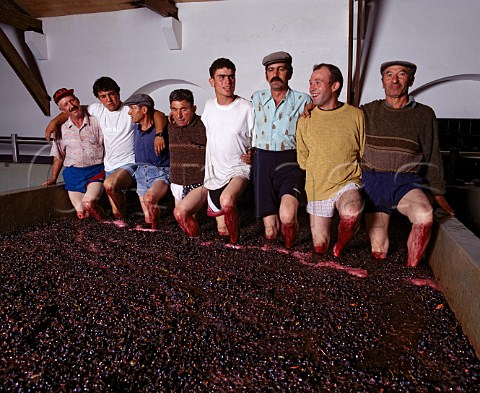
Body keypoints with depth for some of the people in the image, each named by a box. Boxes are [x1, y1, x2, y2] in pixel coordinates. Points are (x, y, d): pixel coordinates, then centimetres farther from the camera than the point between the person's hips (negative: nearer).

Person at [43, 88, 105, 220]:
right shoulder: (62, 129, 8)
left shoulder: (95, 122, 2)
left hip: (95, 171, -3)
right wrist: (53, 178, 14)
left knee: (88, 203, -28)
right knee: (81, 214, -8)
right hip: (72, 173, 3)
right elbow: (58, 156, 17)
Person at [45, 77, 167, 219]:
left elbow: (158, 115, -18)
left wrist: (159, 135, -35)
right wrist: (54, 121, 9)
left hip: (130, 165, -6)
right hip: (109, 167, 6)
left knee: (110, 184, -34)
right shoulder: (97, 109, 8)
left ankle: (124, 211, -9)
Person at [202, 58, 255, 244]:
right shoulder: (209, 105, 6)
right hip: (214, 173, 5)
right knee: (222, 229, 5)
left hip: (238, 169, -4)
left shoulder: (247, 108, -8)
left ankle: (235, 242, -12)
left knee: (226, 201, -37)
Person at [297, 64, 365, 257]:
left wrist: (344, 172, -2)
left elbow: (364, 155, 5)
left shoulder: (355, 115, -1)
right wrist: (321, 173, 3)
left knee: (351, 214, -37)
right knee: (320, 248, 6)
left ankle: (340, 245, -4)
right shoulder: (305, 121, 3)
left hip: (348, 183, -2)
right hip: (317, 189, 3)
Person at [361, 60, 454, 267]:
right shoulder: (369, 111, 8)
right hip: (372, 180, 1)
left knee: (425, 215, -35)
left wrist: (437, 193, 10)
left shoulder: (424, 114, 7)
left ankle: (411, 270, -14)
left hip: (406, 181, -1)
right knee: (378, 252, -1)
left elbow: (432, 156, 11)